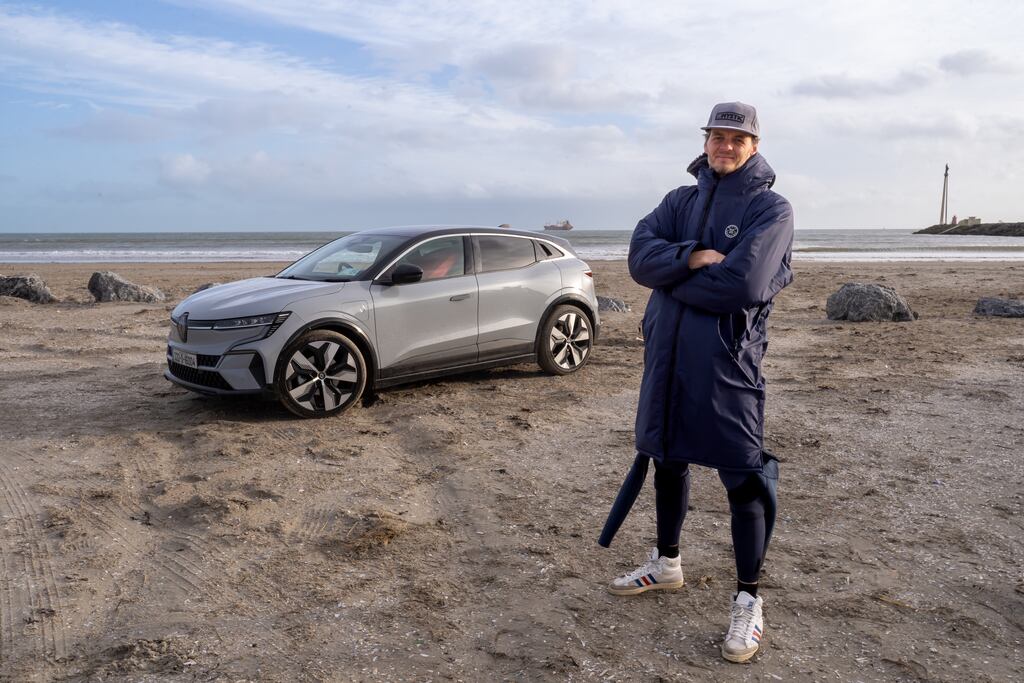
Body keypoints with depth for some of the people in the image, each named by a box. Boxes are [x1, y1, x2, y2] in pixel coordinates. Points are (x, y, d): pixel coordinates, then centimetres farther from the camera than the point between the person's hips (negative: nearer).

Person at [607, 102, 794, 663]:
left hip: (727, 360, -6)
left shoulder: (771, 209, -5)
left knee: (744, 477, 0)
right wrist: (691, 258, -21)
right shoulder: (680, 201, 12)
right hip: (666, 354, 6)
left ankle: (748, 600, 15)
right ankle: (667, 562, 37)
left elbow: (743, 284, -20)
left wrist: (671, 277, -10)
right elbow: (640, 257, -4)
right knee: (667, 457, 17)